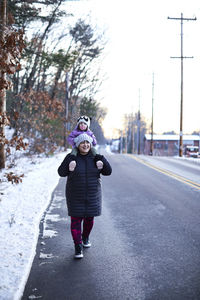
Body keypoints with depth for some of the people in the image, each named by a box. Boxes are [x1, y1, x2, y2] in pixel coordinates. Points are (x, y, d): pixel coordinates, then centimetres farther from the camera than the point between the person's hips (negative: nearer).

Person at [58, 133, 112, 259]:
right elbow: (61, 173, -9)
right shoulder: (71, 157, -8)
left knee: (89, 218, 15)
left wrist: (101, 158, -20)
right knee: (76, 220, -3)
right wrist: (69, 162, -22)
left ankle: (85, 237, 42)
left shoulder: (95, 158, -3)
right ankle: (78, 247, 5)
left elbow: (108, 171, -7)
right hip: (76, 196, -2)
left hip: (92, 195, 2)